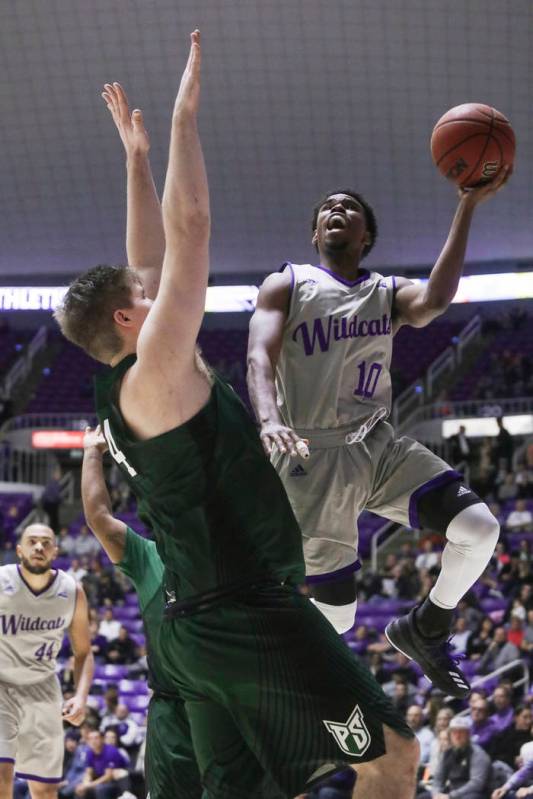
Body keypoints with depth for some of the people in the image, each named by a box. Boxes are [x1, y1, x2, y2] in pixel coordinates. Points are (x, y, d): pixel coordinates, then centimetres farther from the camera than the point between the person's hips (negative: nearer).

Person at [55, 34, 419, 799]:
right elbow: (189, 229, -17)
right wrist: (184, 113, -9)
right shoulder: (156, 372, -13)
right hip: (251, 619, -10)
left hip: (198, 624, 10)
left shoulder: (129, 392, 12)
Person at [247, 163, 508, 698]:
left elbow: (435, 301, -14)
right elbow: (259, 358, -13)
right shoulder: (286, 286, 3)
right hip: (313, 458, -4)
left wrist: (468, 207, -19)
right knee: (336, 616, -5)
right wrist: (268, 420, -35)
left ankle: (424, 629, 12)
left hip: (378, 445, 4)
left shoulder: (388, 293, 10)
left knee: (478, 527, -15)